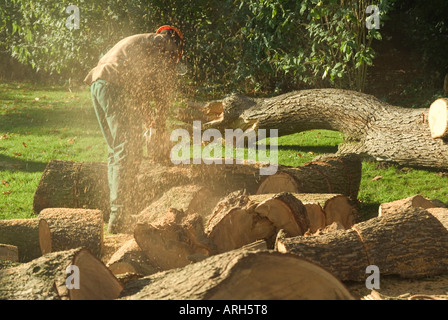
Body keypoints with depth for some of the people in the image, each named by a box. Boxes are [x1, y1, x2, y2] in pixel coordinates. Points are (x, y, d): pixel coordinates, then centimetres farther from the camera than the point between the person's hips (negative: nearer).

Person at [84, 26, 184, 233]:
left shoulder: (138, 42, 37)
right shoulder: (168, 44, 13)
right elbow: (163, 84, 4)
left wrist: (149, 122, 30)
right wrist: (160, 125, 10)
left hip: (97, 83, 9)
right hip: (116, 86, -9)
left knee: (116, 152, 12)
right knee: (127, 153, -10)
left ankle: (127, 211, 13)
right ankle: (118, 220, -16)